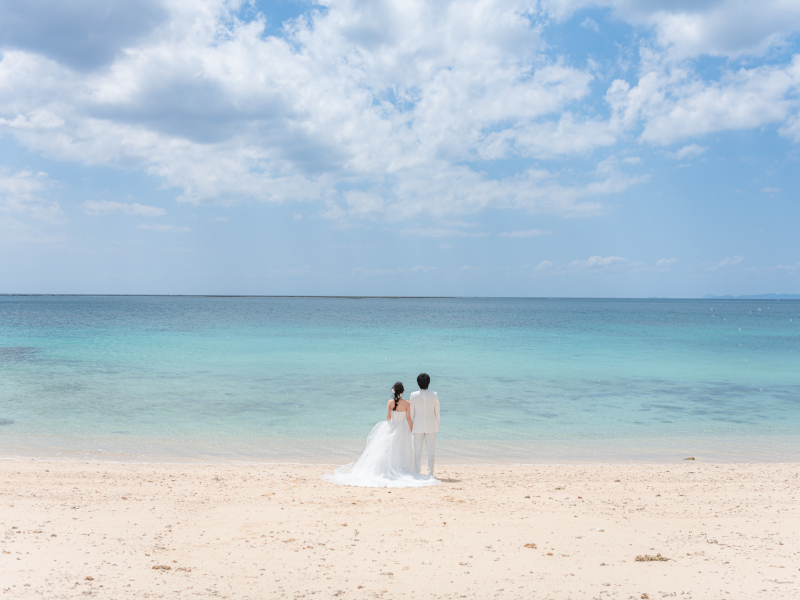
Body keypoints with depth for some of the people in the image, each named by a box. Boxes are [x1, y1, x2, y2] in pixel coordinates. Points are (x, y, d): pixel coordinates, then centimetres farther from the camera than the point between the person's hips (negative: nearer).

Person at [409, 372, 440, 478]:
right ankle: (430, 473, 8)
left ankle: (417, 473, 11)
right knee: (431, 450, 8)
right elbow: (437, 412, 0)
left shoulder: (413, 395, -9)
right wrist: (438, 424, 14)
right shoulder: (434, 395, -7)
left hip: (418, 426, 0)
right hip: (431, 426, 0)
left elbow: (411, 412, -3)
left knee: (417, 450, 8)